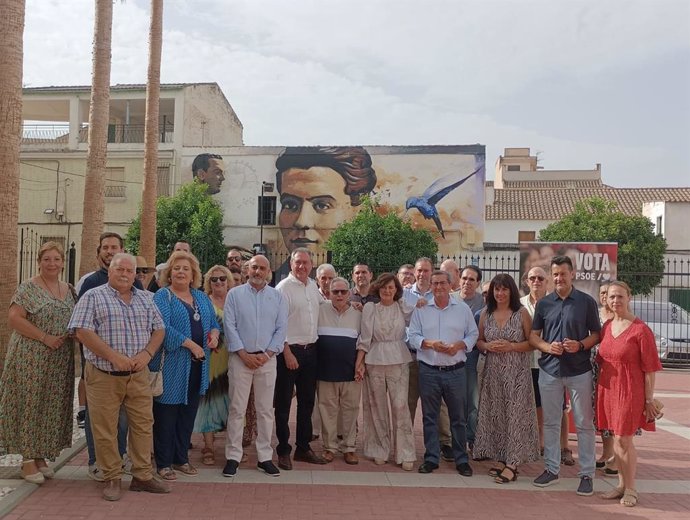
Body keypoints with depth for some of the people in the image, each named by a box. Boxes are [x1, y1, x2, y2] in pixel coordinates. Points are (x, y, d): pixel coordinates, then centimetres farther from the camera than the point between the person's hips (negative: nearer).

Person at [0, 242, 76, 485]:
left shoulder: (69, 290, 11)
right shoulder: (29, 288, -7)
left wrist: (69, 340, -1)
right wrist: (45, 338, -18)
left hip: (60, 362, 6)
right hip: (31, 360, -6)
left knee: (51, 408, 10)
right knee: (30, 405, 0)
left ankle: (40, 455, 23)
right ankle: (27, 459, 11)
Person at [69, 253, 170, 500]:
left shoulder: (144, 299, 12)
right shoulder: (93, 296, -1)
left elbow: (158, 329, 12)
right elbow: (83, 331, -11)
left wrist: (147, 354, -7)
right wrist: (114, 356, -17)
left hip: (139, 375, 4)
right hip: (104, 375, -4)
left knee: (143, 425, 7)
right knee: (105, 430, 3)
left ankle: (142, 476, 18)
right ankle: (112, 479, 18)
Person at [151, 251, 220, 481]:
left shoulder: (202, 298, 15)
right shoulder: (162, 296, -4)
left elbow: (214, 323, 19)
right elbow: (163, 327, -17)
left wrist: (214, 334, -4)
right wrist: (191, 344, -20)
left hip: (197, 366, 6)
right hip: (171, 366, -6)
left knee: (189, 413, 11)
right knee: (166, 413, 0)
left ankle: (181, 458, 24)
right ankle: (163, 463, 12)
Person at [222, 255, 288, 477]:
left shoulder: (278, 297, 7)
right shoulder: (235, 294, 3)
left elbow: (281, 329, 3)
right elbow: (229, 326, -3)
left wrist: (266, 354, -8)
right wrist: (244, 354, -10)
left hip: (267, 359, 2)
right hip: (241, 358, -1)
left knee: (265, 410, 7)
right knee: (237, 409, 2)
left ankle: (265, 457, 16)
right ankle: (233, 457, 11)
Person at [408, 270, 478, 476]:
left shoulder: (463, 309, 4)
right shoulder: (421, 309, 4)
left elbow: (473, 334, 7)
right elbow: (413, 336, 1)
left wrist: (459, 345, -11)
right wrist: (430, 344, -16)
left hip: (455, 372, 0)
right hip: (428, 372, 0)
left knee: (458, 417, 8)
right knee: (430, 417, 8)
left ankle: (461, 459, 20)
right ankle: (431, 458, 19)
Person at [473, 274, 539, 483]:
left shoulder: (521, 313, -3)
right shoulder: (486, 313, 8)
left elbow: (532, 342, -3)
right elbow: (478, 341, 13)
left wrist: (511, 346, -17)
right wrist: (487, 346, -8)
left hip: (517, 372, -4)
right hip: (493, 371, 4)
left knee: (515, 415, -4)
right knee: (496, 415, 7)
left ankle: (512, 464, 1)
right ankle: (502, 458, 18)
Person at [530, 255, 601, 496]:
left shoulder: (587, 302, -1)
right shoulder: (543, 303, 6)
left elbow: (596, 334, 3)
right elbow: (533, 336, 9)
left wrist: (580, 345, -16)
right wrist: (548, 347, -11)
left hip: (579, 371, -2)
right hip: (549, 370, 3)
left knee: (584, 424, 3)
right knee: (550, 422, 10)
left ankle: (586, 474, 14)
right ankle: (551, 469, 22)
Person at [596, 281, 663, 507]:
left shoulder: (641, 330, -12)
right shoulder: (606, 327, 7)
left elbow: (650, 368, -10)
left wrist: (649, 399, -10)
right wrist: (600, 390, 14)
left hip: (629, 390, -6)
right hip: (607, 388, 6)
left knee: (624, 439, -1)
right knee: (615, 439, 12)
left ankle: (630, 489, 14)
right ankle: (621, 485, 24)